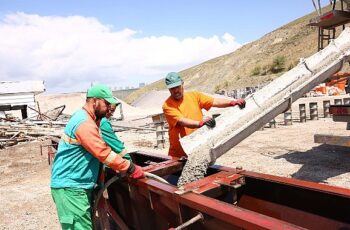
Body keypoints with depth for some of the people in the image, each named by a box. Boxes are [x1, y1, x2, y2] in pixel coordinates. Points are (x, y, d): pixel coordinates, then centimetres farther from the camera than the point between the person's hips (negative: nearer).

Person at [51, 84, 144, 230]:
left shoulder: (86, 119, 14)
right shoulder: (84, 123, -20)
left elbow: (100, 151, 19)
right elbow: (105, 153, -22)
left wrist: (122, 165, 12)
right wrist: (131, 169, -14)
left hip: (77, 185, 10)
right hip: (70, 186, -10)